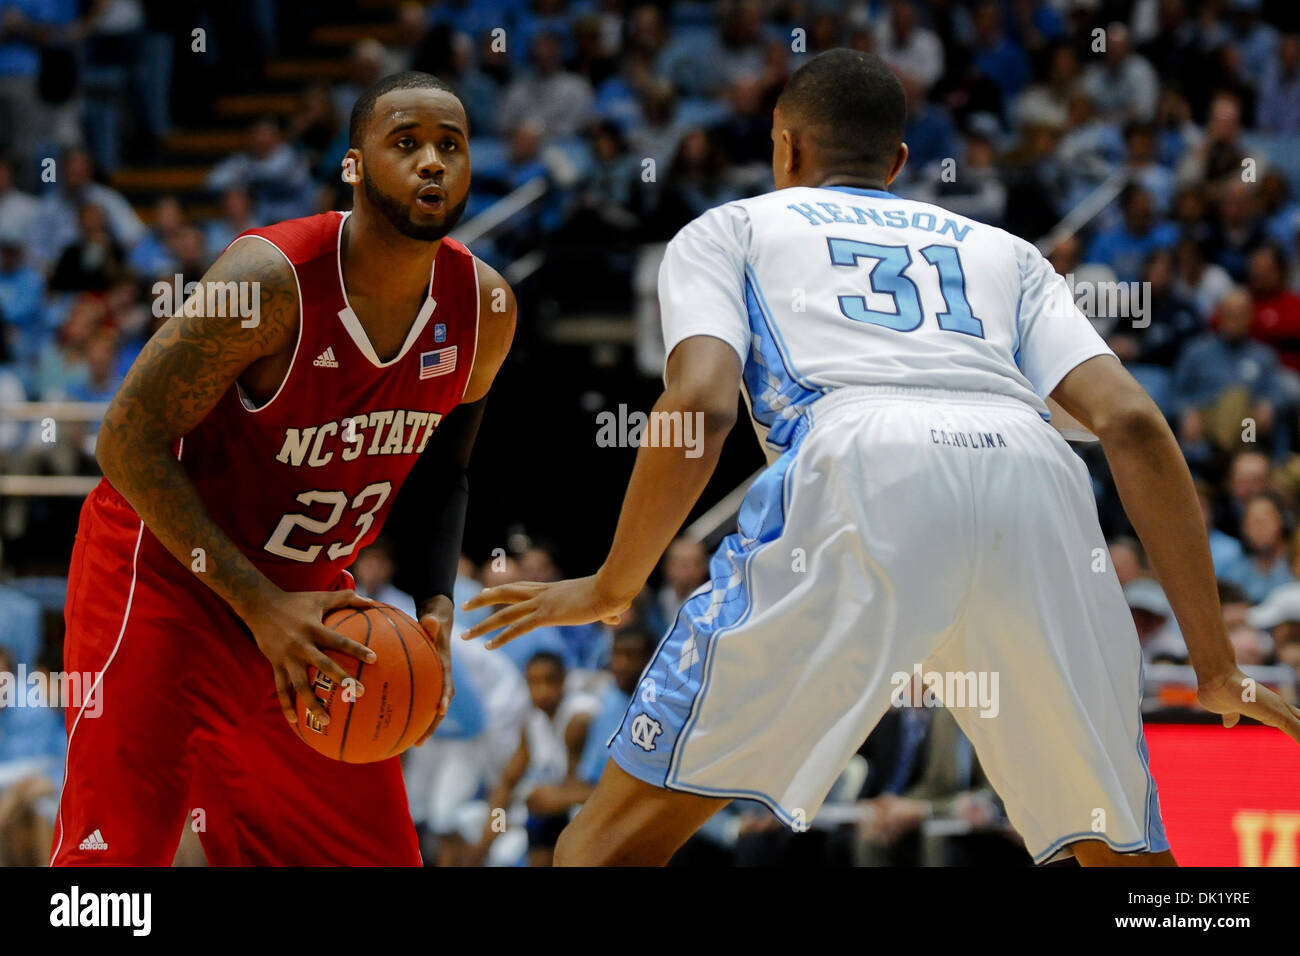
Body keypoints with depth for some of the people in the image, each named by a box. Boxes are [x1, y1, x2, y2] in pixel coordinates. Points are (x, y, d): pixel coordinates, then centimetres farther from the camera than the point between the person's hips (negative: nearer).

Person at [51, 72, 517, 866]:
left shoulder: (483, 308, -7)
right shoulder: (273, 280, -26)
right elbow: (130, 441, -23)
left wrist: (436, 608, -8)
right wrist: (259, 606, -27)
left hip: (308, 593, 7)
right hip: (164, 569, -7)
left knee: (377, 853, 8)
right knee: (117, 849, -16)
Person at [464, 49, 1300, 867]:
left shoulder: (730, 228, 29)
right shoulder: (1005, 250, 36)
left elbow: (699, 406, 7)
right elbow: (1132, 424, 19)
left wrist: (610, 590, 20)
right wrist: (1217, 667, 17)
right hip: (1036, 483, 3)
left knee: (616, 834, 6)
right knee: (1122, 848, 18)